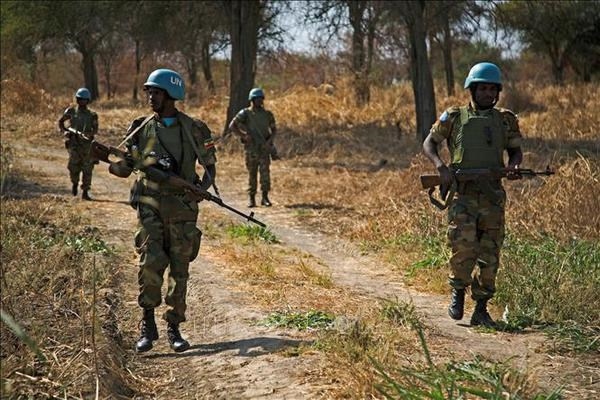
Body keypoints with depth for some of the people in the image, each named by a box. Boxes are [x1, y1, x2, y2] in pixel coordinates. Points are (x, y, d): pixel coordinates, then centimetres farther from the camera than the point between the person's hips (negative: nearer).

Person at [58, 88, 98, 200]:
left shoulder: (92, 115, 7)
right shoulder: (71, 112, 7)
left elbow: (95, 130, -1)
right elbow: (60, 121, 18)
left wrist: (89, 134, -21)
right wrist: (65, 131, 2)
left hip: (87, 144, 1)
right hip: (74, 143, 0)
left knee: (87, 169, -2)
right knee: (73, 166, -9)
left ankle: (85, 192, 4)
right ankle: (75, 183, 21)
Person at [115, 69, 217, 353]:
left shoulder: (194, 130, 3)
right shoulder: (140, 129, 6)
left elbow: (210, 167, 9)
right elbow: (123, 169, 10)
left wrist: (202, 186, -10)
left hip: (183, 207, 0)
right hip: (149, 204, 0)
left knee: (179, 269, 4)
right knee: (150, 262, -15)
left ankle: (173, 328, 15)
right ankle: (147, 325, -3)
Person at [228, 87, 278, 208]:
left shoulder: (267, 114, 6)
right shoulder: (245, 113, -2)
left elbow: (274, 129, 15)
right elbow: (232, 126, -3)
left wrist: (270, 139, -4)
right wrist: (244, 135, -12)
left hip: (264, 148, 1)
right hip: (251, 149, -1)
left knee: (265, 173, -9)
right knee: (252, 174, 4)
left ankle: (265, 197, -5)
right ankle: (251, 199, 10)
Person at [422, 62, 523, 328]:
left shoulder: (506, 120, 10)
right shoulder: (454, 118, 4)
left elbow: (516, 150, 18)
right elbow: (429, 143, 10)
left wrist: (513, 165, -6)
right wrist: (441, 167, -9)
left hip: (492, 196, 3)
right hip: (462, 194, -2)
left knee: (490, 256, 2)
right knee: (464, 248, -18)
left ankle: (481, 310, 13)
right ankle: (458, 292, 8)